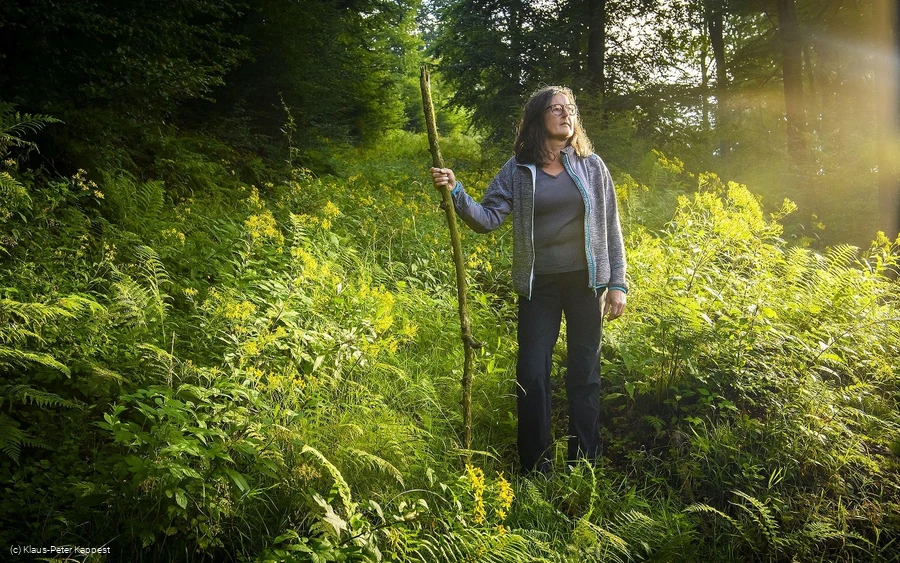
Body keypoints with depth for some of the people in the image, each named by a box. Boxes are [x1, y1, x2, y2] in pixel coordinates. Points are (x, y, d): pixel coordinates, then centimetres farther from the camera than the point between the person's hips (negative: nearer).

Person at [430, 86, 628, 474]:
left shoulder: (591, 165, 2)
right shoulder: (518, 170, 1)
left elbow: (610, 227, 4)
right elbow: (487, 218, -5)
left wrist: (618, 282, 0)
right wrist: (455, 192, -21)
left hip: (586, 282, 1)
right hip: (538, 285, 0)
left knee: (585, 373, 8)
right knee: (532, 373, 0)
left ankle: (585, 465, 22)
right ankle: (535, 468, 14)